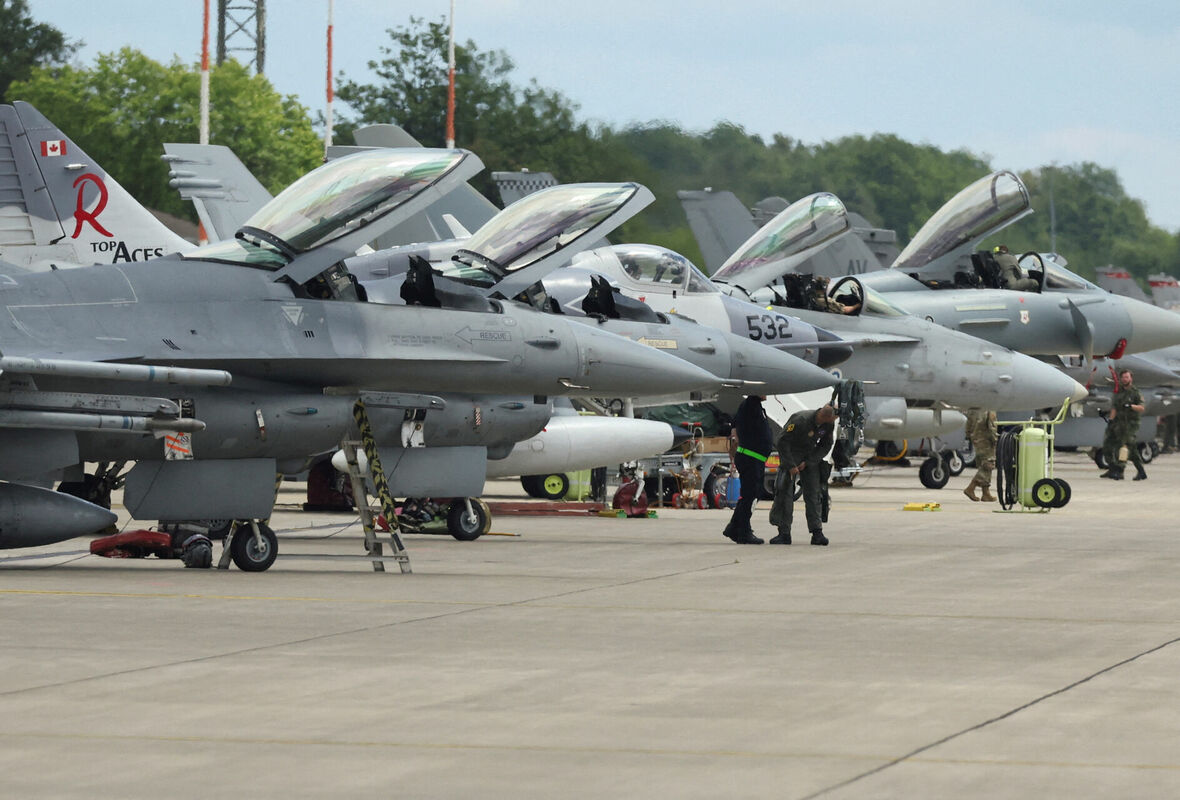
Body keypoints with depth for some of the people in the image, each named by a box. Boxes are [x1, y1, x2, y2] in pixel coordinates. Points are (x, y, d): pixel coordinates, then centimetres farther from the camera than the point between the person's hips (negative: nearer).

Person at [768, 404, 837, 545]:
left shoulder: (829, 424, -11)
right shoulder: (800, 421, -29)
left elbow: (825, 446, 1)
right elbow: (783, 441, -24)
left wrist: (808, 462, -10)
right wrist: (790, 466, -25)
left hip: (810, 456, 5)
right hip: (791, 454, -5)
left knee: (814, 493, -4)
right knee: (785, 491, -11)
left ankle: (817, 533, -5)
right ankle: (784, 533, -9)